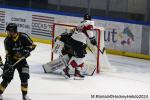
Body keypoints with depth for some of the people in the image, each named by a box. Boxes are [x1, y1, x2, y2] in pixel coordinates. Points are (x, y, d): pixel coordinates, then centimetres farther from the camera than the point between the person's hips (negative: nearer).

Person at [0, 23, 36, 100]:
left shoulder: (23, 37, -16)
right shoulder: (7, 40, -11)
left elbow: (32, 45, -6)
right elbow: (8, 53, -9)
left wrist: (27, 50, -23)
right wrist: (8, 63, -19)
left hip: (21, 59, 0)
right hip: (11, 60, 0)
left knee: (24, 76, -8)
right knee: (7, 77, -6)